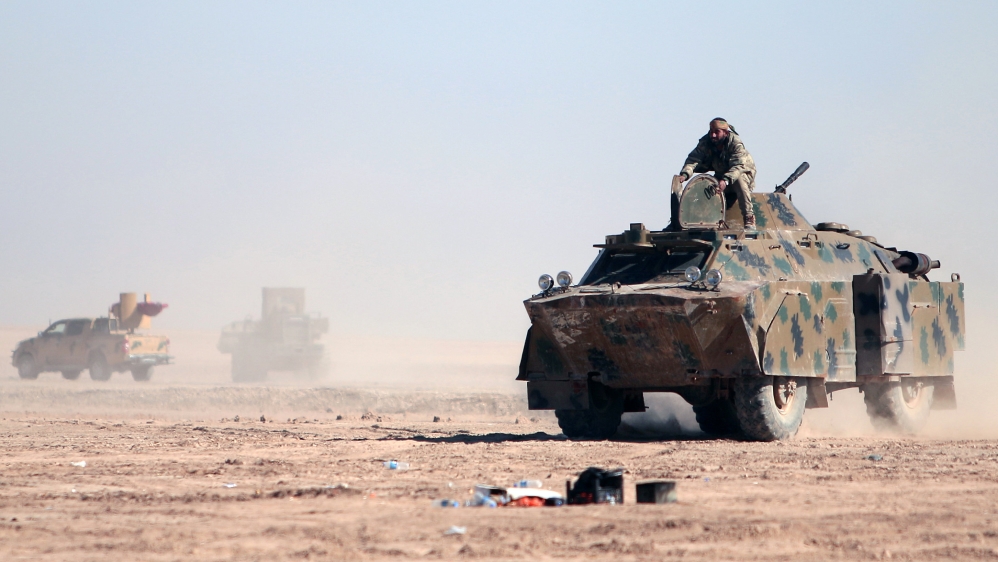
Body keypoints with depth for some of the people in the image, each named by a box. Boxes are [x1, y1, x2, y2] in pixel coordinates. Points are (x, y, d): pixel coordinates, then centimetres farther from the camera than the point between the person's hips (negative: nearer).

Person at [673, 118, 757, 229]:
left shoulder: (736, 143, -29)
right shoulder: (705, 142, -16)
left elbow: (738, 166, -40)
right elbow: (694, 159, -26)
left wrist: (725, 181, -58)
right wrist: (685, 174, -47)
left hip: (744, 172, -5)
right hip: (721, 173, 5)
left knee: (739, 181, -38)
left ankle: (749, 219, -33)